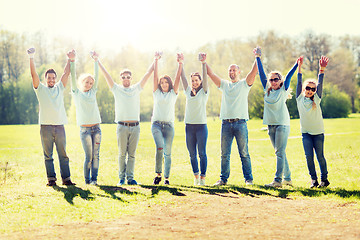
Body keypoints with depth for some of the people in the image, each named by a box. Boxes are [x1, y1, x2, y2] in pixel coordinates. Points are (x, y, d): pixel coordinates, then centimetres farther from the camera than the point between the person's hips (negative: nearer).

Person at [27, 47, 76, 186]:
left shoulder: (59, 88, 18)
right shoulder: (40, 89, 9)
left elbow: (66, 74, 10)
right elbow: (34, 74, -2)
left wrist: (70, 60, -1)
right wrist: (31, 58, -14)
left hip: (59, 126, 2)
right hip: (46, 126, -2)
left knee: (63, 154, 1)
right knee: (48, 155, 0)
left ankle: (66, 178, 2)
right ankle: (51, 179, 3)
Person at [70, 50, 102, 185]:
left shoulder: (92, 92, 15)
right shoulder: (76, 93, 7)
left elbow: (97, 76, 10)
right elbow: (73, 77, 0)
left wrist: (95, 60, 5)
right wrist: (72, 61, -6)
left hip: (96, 128, 4)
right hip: (85, 129, -4)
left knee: (95, 155, 1)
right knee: (88, 156, -5)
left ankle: (94, 179, 6)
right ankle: (87, 179, 6)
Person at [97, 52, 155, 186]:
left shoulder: (137, 89, 12)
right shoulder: (117, 89, 7)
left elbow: (148, 73, 11)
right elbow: (106, 74, 4)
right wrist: (97, 61, 2)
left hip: (135, 126, 2)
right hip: (122, 126, -2)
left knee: (132, 154, 4)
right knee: (122, 154, 2)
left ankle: (130, 178, 8)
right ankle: (122, 177, 9)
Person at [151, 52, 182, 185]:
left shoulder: (173, 93, 11)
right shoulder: (156, 93, 11)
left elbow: (178, 78, 4)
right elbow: (155, 76, 4)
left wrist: (180, 63, -4)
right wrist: (156, 61, -2)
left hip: (169, 125, 1)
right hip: (156, 124, -1)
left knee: (167, 152, 2)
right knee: (160, 148, -21)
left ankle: (166, 177, 10)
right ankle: (158, 174, -11)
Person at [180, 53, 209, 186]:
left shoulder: (204, 92, 3)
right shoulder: (188, 92, 13)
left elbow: (205, 78, -10)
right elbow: (183, 77, 8)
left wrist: (203, 63, -22)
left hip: (201, 126, -4)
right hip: (189, 126, 4)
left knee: (202, 153, -5)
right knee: (192, 154, 6)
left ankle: (202, 177, -2)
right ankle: (196, 176, 15)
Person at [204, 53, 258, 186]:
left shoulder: (244, 84, 8)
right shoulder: (224, 84, 17)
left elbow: (254, 72, -5)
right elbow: (211, 74, 15)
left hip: (240, 123, -3)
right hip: (226, 123, 3)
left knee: (244, 153, -1)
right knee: (225, 154, 5)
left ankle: (248, 179, 4)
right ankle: (223, 179, 12)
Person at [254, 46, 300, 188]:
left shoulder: (283, 90, 1)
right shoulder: (267, 90, 11)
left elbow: (289, 76, -6)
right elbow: (261, 74, 13)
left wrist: (297, 64, -12)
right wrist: (258, 58, 14)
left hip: (282, 124, -5)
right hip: (271, 125, 6)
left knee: (280, 152, -10)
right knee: (280, 153, 9)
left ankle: (278, 180, -15)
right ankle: (287, 178, 16)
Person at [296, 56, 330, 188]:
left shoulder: (316, 99, -2)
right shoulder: (300, 99, 1)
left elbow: (320, 84, -12)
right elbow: (299, 83, -3)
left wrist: (322, 70, -23)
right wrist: (299, 67, -9)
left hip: (318, 132, -1)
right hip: (306, 132, 1)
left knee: (320, 156, 2)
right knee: (309, 156, -5)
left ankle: (324, 179, 16)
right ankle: (313, 179, 6)